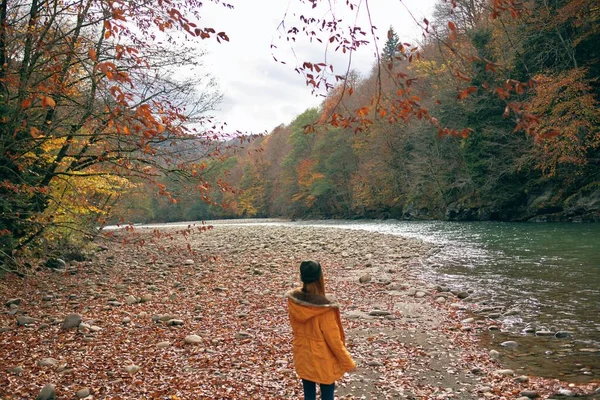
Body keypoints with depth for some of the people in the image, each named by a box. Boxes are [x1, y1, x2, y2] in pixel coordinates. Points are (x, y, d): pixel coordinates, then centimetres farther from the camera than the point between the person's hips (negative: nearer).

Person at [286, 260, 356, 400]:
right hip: (323, 360, -5)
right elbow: (333, 339, -20)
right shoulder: (324, 307, -29)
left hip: (303, 357, 5)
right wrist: (348, 362, -8)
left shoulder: (293, 300, -12)